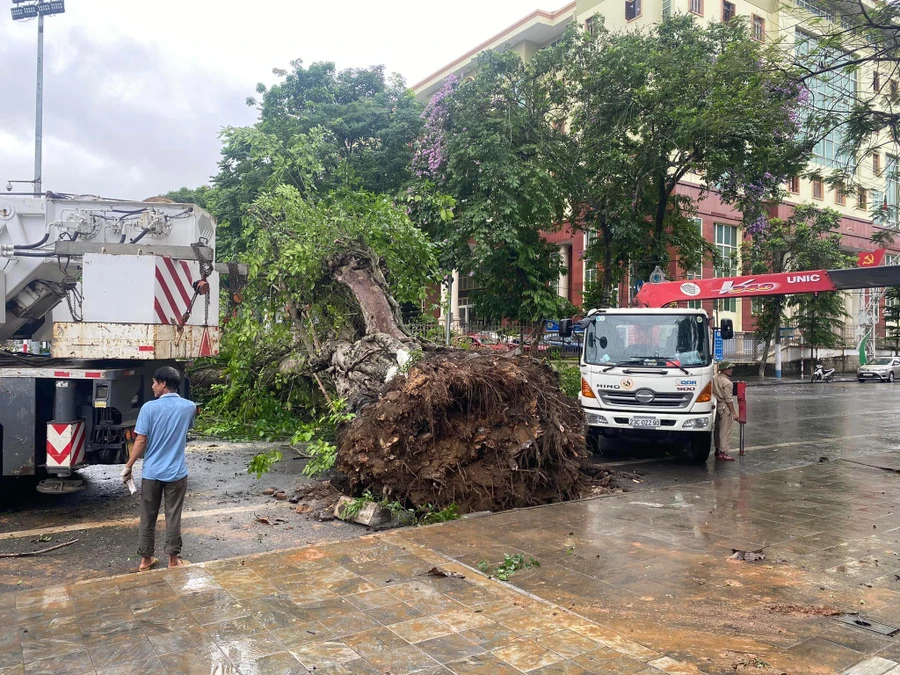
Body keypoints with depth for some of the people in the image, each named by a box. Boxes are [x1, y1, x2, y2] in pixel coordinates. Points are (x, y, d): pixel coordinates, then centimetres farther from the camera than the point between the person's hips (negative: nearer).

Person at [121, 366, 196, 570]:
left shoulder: (149, 407, -11)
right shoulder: (189, 407, -2)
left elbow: (141, 441, -10)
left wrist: (128, 466, 1)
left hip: (152, 472, -1)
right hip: (177, 472, 1)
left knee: (148, 517, 12)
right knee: (173, 516, 9)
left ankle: (145, 559, 22)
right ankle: (173, 559, 16)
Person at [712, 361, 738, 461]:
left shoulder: (715, 378, 7)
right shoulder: (727, 383, -18)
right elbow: (729, 399, -18)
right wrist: (734, 412, -13)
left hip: (717, 405, 9)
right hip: (725, 408, -9)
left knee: (718, 429, 18)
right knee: (725, 431, -4)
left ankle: (718, 449, 28)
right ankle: (723, 453, -3)